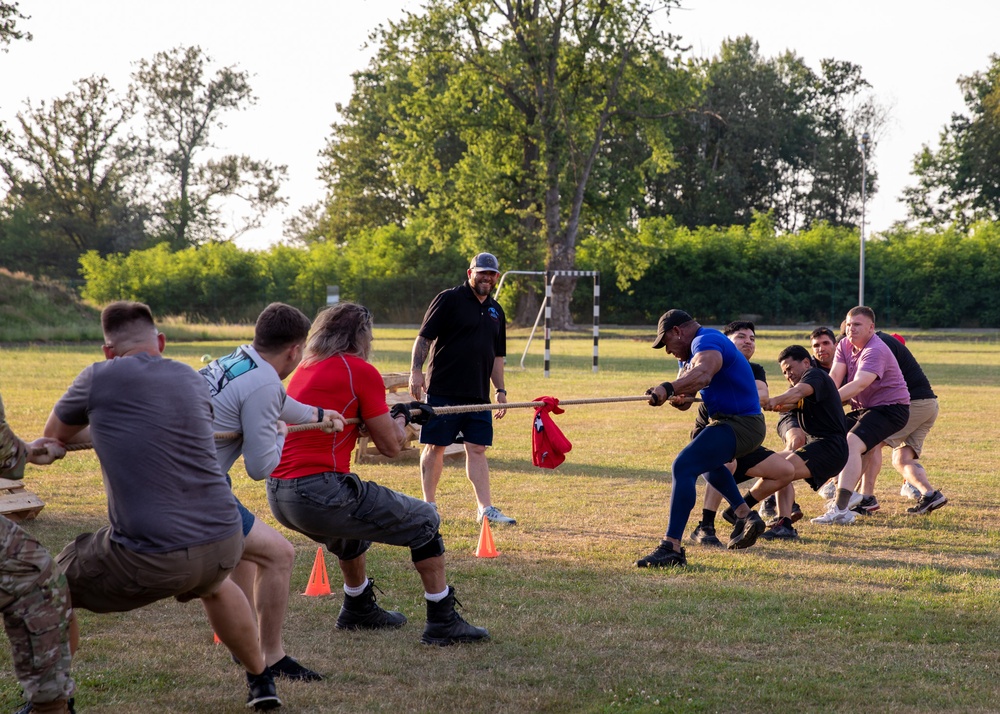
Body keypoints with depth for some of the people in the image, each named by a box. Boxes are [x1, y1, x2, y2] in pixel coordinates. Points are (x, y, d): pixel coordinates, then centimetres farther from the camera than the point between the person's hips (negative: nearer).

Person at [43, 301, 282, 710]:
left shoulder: (100, 378, -3)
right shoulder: (192, 381, 11)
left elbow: (55, 435, 16)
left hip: (149, 560, -5)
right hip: (224, 545, 6)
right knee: (214, 585, 41)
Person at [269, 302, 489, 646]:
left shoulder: (304, 369, 18)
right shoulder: (361, 371, -5)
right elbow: (391, 445, -2)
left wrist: (401, 414, 35)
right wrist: (400, 416, 20)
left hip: (279, 497, 8)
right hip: (319, 493, -8)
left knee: (354, 519, 39)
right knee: (424, 520, 8)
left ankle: (358, 610, 50)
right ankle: (442, 621, 7)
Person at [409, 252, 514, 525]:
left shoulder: (496, 311, 17)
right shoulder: (449, 299, -3)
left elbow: (497, 355, 23)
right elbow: (424, 337, -6)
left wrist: (500, 390, 17)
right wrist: (416, 371, -16)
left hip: (478, 394, 5)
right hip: (443, 390, -5)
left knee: (477, 449, 3)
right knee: (435, 446, 1)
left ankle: (486, 508, 2)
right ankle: (428, 505, 10)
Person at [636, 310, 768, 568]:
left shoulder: (706, 341, -17)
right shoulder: (690, 353, 17)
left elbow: (703, 374, -41)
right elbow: (684, 398, 10)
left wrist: (668, 388, -56)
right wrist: (679, 398, -15)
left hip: (740, 425, -12)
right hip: (730, 421, 12)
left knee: (683, 467, -25)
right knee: (707, 461, 38)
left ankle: (671, 548, -32)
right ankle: (746, 517, 40)